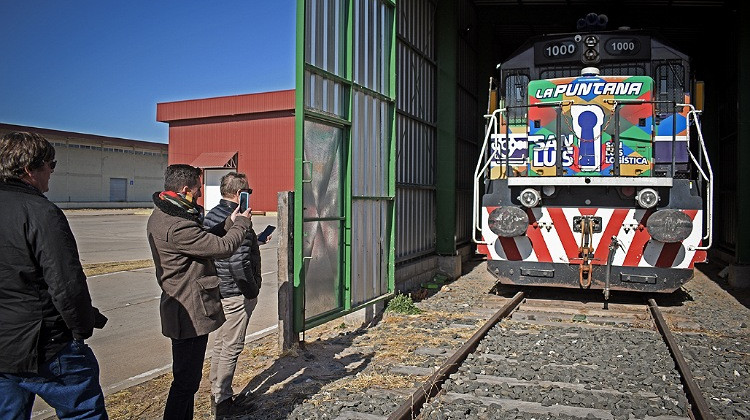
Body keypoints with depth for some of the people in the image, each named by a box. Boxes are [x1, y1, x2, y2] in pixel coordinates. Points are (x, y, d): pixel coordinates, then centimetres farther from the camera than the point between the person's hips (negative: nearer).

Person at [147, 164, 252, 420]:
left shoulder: (161, 216, 8)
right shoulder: (178, 226, -27)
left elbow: (202, 240, 14)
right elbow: (223, 247, -20)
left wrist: (229, 224, 10)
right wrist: (242, 224, -3)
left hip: (180, 310, 11)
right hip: (191, 313, -11)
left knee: (188, 377, 23)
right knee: (186, 380, 1)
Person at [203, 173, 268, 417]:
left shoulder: (211, 215, 8)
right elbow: (239, 263, -28)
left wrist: (254, 241, 20)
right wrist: (252, 289, -15)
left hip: (218, 289, 10)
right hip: (237, 294, -10)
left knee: (220, 342, 20)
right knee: (232, 347, 2)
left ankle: (217, 392, 33)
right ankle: (223, 401, 14)